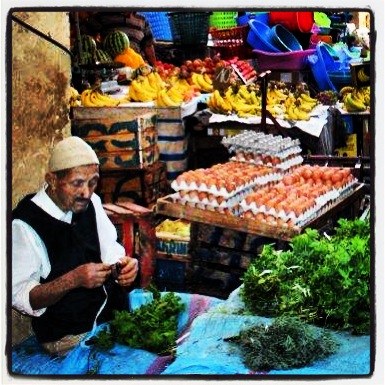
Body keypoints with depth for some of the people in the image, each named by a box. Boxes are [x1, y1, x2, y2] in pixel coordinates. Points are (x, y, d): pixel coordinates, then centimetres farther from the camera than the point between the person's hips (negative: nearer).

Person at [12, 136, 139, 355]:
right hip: (69, 337, -7)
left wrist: (124, 265, -12)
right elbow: (19, 296, -17)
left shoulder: (90, 202, 1)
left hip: (113, 312, 7)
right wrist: (73, 280, -30)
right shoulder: (24, 225, -18)